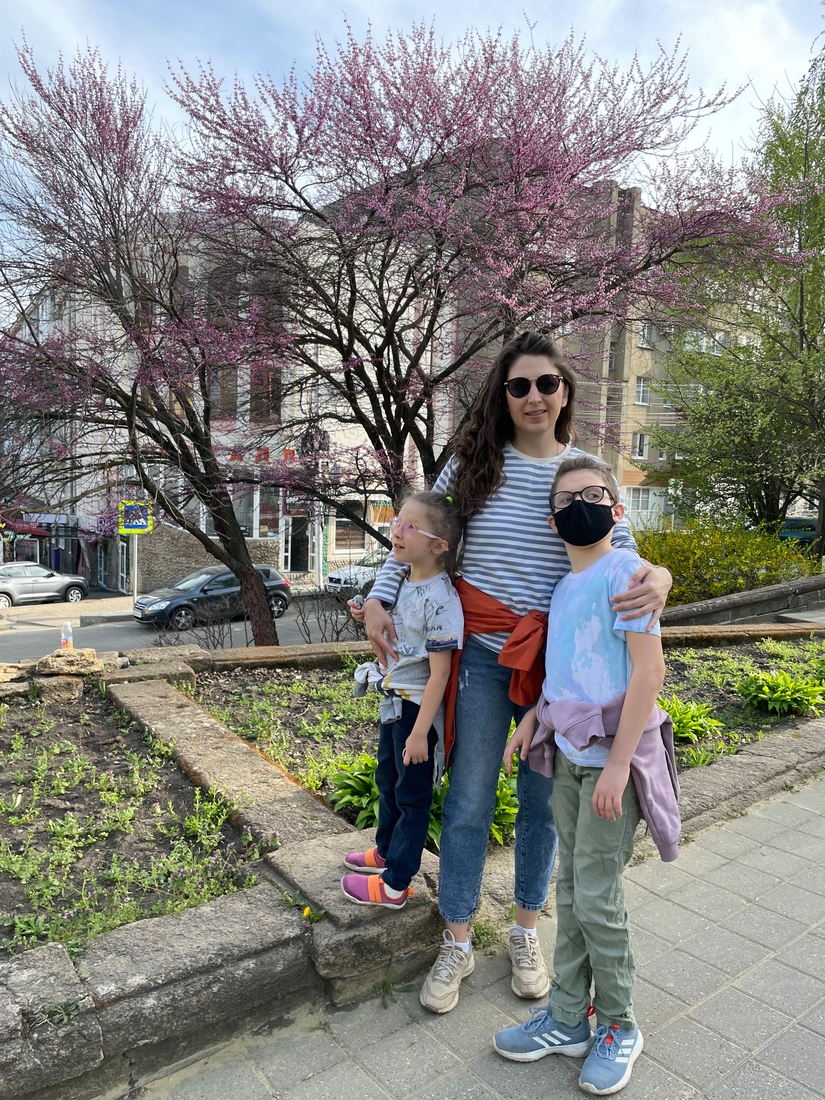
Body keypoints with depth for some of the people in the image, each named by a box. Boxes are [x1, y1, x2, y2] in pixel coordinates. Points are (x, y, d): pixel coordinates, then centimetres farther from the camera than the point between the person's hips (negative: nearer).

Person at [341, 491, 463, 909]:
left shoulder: (440, 600, -25)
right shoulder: (401, 583, 1)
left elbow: (439, 671, -23)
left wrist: (419, 732, -22)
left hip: (418, 706, -9)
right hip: (393, 701, 9)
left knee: (412, 796, 9)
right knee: (387, 781, 25)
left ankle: (394, 885, 25)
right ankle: (385, 851, 47)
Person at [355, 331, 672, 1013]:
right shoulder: (474, 462, 0)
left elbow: (624, 556, -1)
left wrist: (657, 577, -25)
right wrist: (378, 599, 0)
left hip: (557, 661, 1)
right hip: (482, 653, 0)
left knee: (543, 800, 14)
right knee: (469, 801, 7)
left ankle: (526, 933, 37)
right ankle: (457, 944, 28)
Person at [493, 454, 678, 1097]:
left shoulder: (624, 570, -13)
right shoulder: (564, 584, 9)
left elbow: (648, 670, -18)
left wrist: (617, 764, -20)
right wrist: (533, 717, 8)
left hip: (611, 758, -7)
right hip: (568, 755, 7)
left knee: (597, 897, 4)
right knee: (571, 891, 16)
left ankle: (619, 1027, 27)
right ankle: (566, 1020, 31)